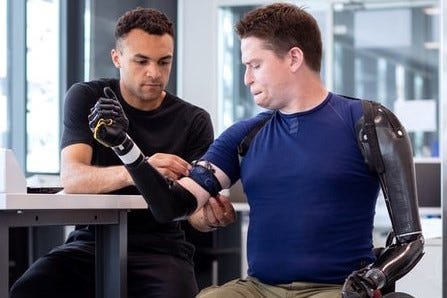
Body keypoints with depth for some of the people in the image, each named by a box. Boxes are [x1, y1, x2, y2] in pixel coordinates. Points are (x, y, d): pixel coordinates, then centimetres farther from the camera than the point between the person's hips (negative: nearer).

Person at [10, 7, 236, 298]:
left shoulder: (194, 121, 2)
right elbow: (71, 178, -17)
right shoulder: (87, 99, 0)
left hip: (160, 249, 0)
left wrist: (210, 217, -31)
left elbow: (194, 209, -5)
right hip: (91, 242, 0)